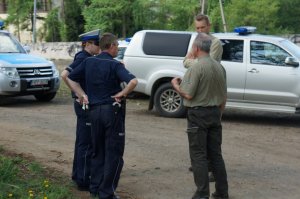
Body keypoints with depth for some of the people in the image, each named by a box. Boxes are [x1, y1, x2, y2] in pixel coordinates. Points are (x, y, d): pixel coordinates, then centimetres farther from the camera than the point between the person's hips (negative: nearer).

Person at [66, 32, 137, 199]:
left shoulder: (89, 62, 6)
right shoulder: (114, 65, -11)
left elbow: (70, 78, 11)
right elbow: (133, 81, -26)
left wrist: (82, 95, 8)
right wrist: (122, 94, -12)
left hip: (94, 110, 6)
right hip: (112, 110, -6)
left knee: (98, 151, 18)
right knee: (114, 153, 3)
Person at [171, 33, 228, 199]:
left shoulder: (196, 67, -16)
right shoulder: (219, 67, 7)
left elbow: (188, 94, -18)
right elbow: (223, 96, 12)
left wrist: (175, 84, 0)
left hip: (198, 114, -7)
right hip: (215, 113, 7)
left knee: (198, 156, 0)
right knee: (216, 154, 13)